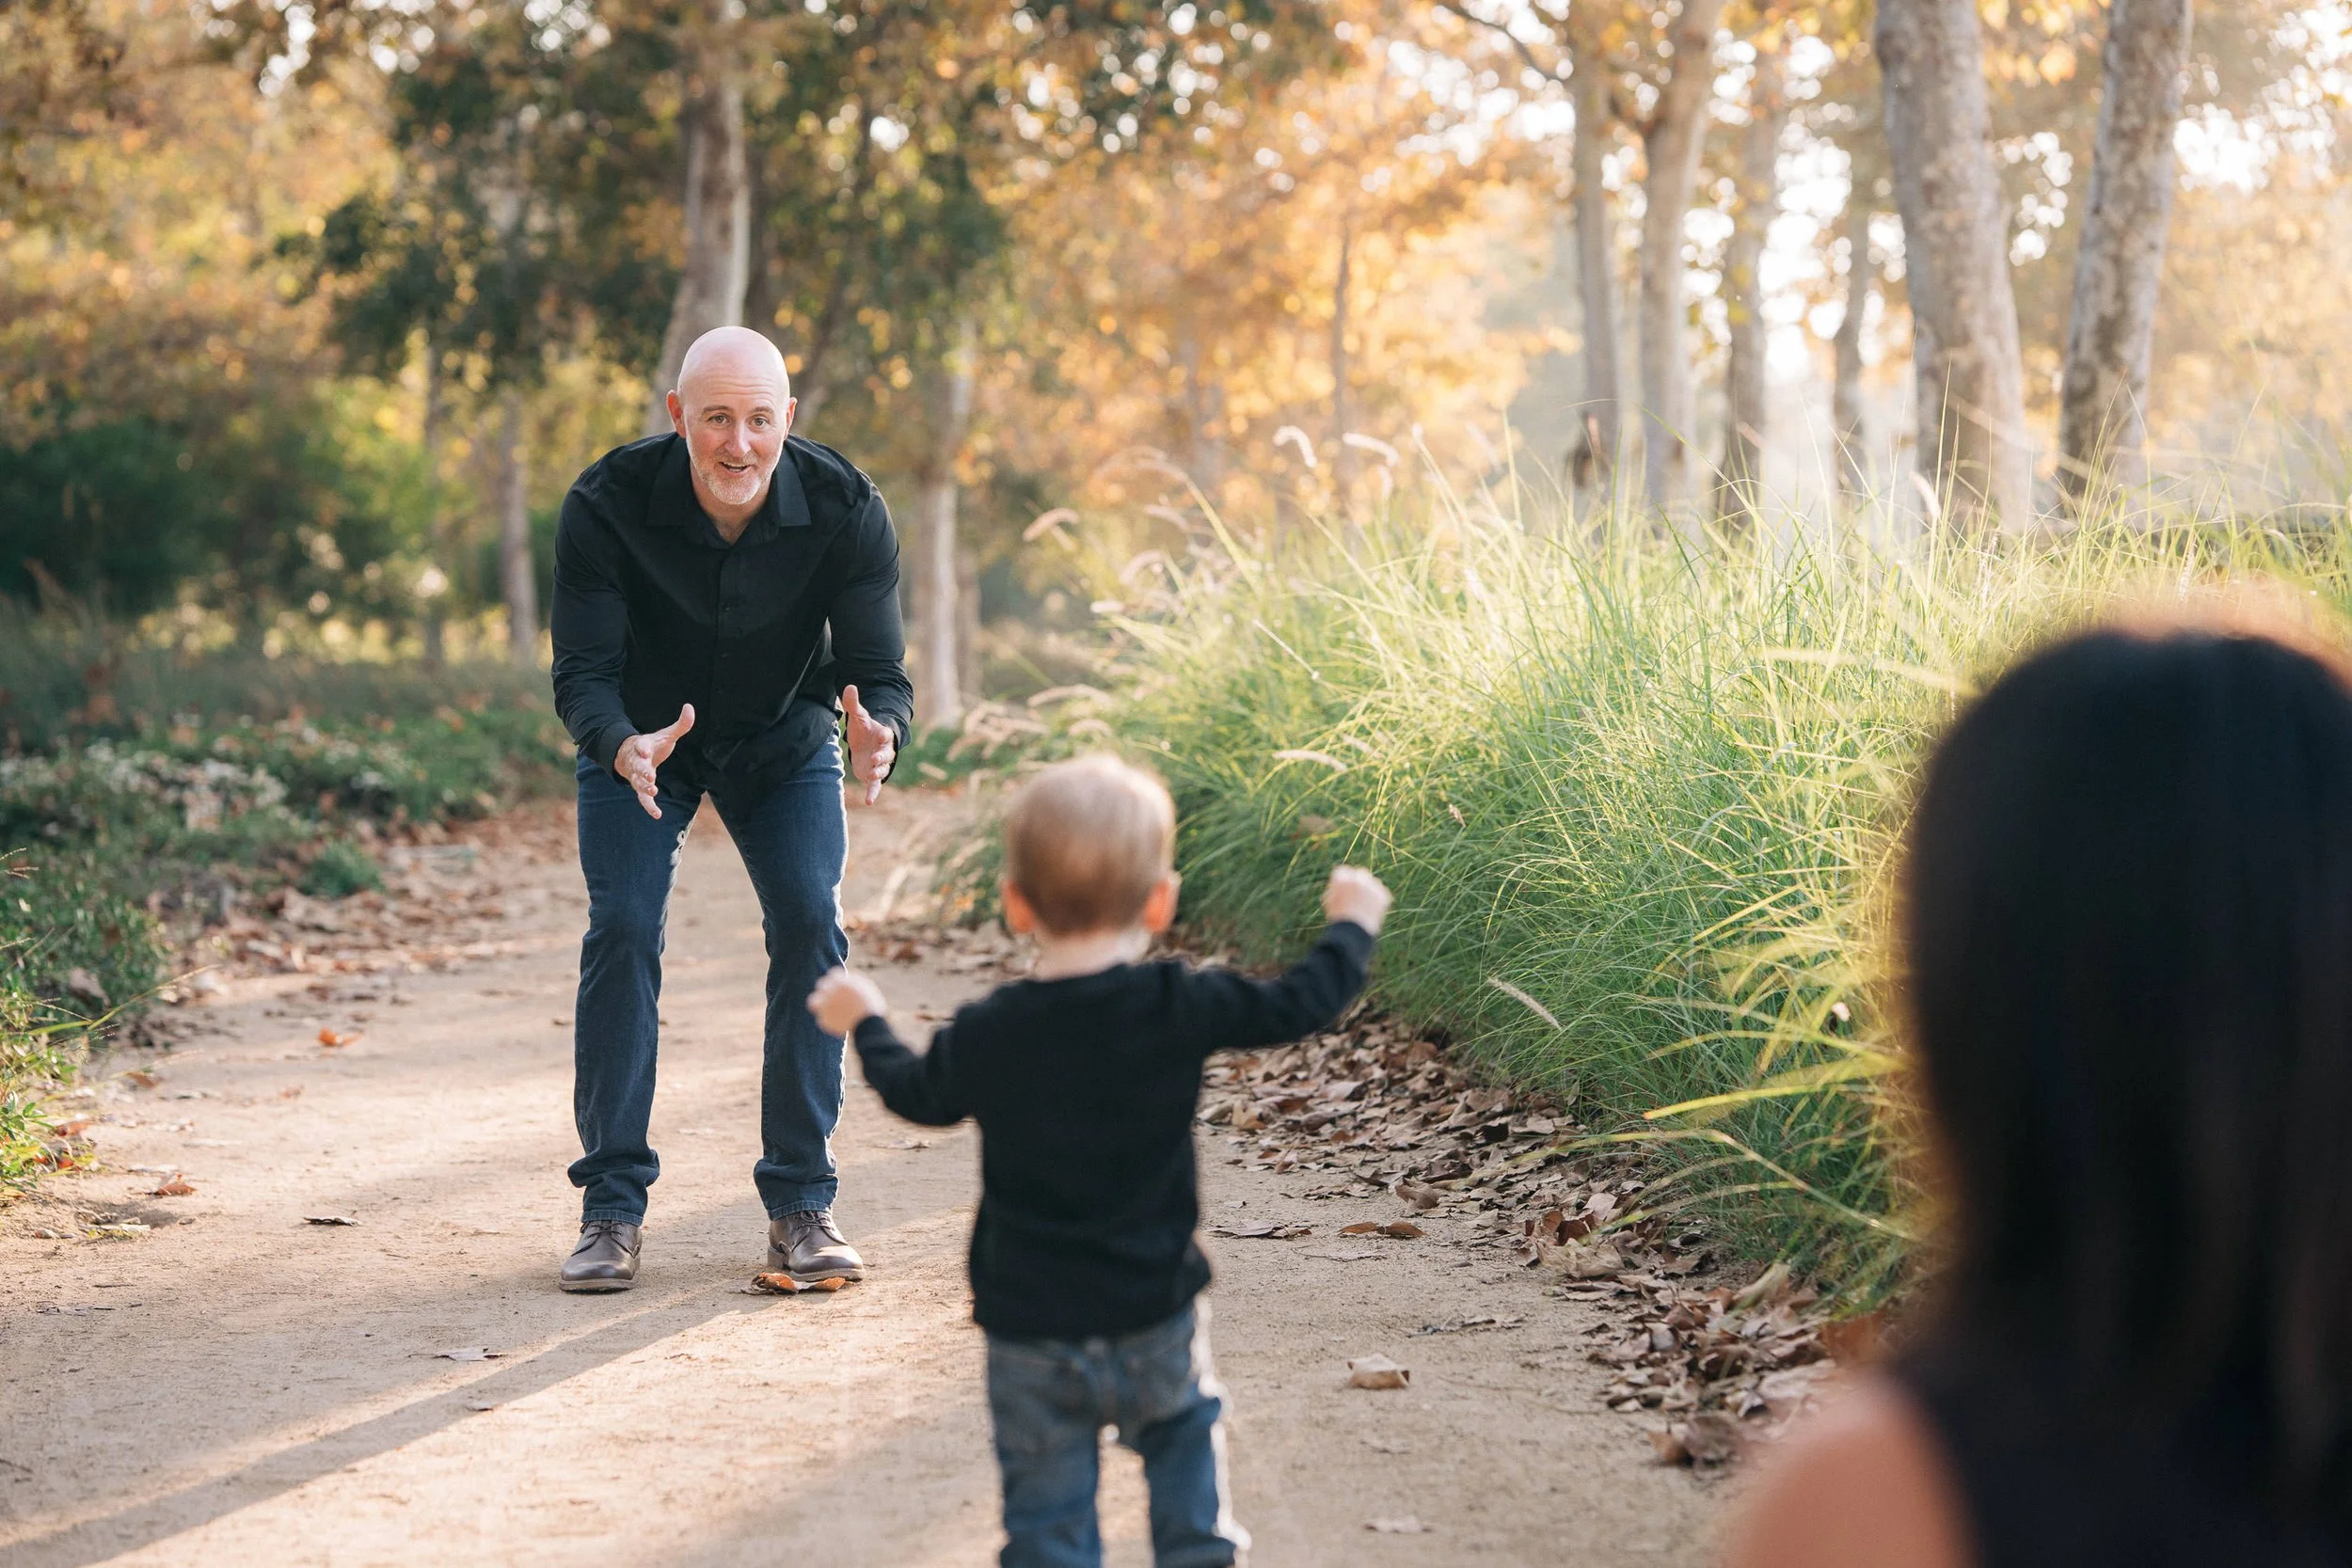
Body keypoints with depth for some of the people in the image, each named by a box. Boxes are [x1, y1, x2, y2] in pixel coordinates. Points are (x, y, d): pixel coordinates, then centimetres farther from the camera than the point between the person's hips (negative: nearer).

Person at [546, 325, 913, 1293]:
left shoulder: (844, 510, -26)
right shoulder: (607, 505, -29)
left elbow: (879, 668, -23)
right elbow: (583, 672, -27)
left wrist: (878, 735, -48)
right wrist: (623, 747, -50)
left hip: (785, 739, 1)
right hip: (641, 733, -1)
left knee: (811, 925, -16)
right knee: (623, 929, -16)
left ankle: (801, 1205, -6)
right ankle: (611, 1207, -6)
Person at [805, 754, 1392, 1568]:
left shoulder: (983, 1038, -9)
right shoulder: (1178, 1008, -13)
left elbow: (918, 1094, 11)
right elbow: (1296, 1004, -3)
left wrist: (865, 1024, 32)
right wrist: (1351, 924, 17)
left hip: (1028, 1333, 0)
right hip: (1154, 1317, 0)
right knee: (1185, 1437, 26)